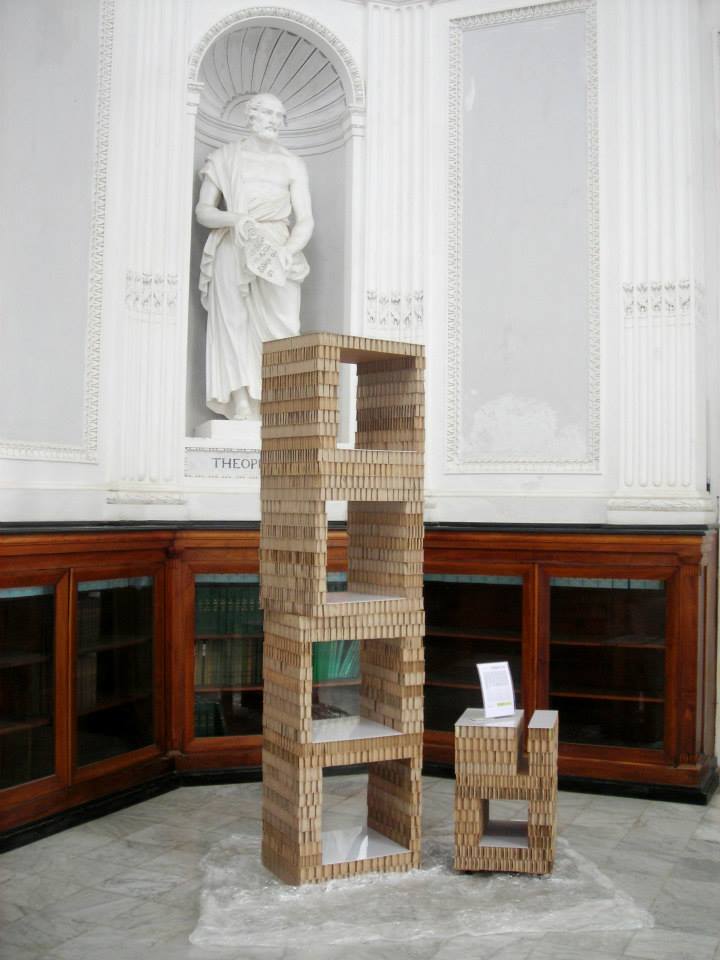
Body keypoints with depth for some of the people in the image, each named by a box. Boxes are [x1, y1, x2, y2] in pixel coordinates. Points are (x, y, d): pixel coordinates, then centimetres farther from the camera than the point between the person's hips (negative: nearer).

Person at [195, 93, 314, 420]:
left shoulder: (292, 165, 12)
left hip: (277, 255, 1)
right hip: (233, 253, 0)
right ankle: (242, 412, -11)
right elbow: (202, 210, 6)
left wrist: (286, 250, -14)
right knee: (235, 329, -9)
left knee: (281, 331, -12)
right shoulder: (225, 158, 10)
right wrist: (236, 219, -14)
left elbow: (306, 220, 5)